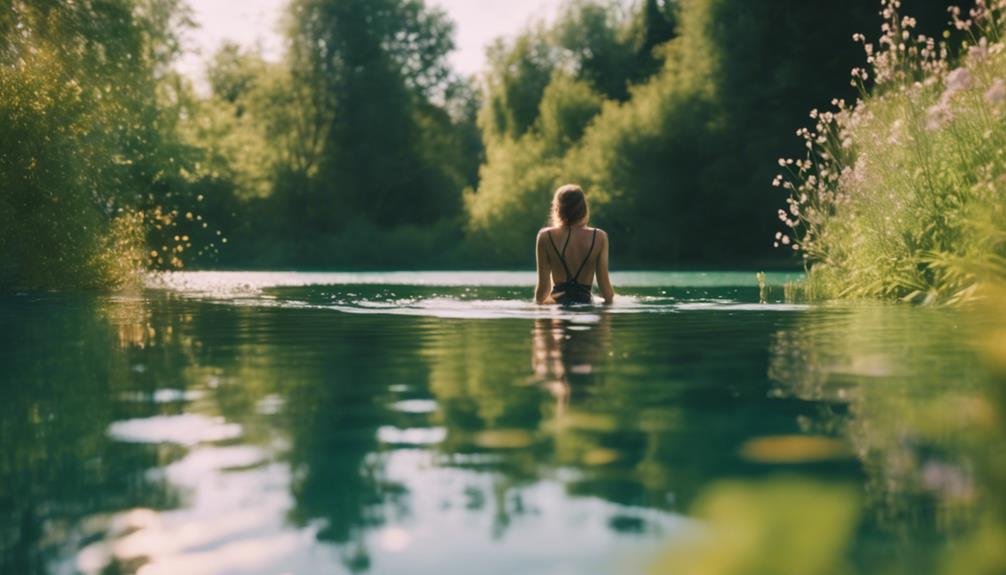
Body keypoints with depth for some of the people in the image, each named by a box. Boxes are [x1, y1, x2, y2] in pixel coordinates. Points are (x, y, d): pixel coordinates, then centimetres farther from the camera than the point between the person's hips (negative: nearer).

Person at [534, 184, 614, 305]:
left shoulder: (546, 237, 0)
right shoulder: (599, 237, 2)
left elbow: (543, 285, 3)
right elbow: (604, 284, 2)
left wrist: (537, 303, 18)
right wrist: (611, 302, 17)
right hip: (586, 301, 1)